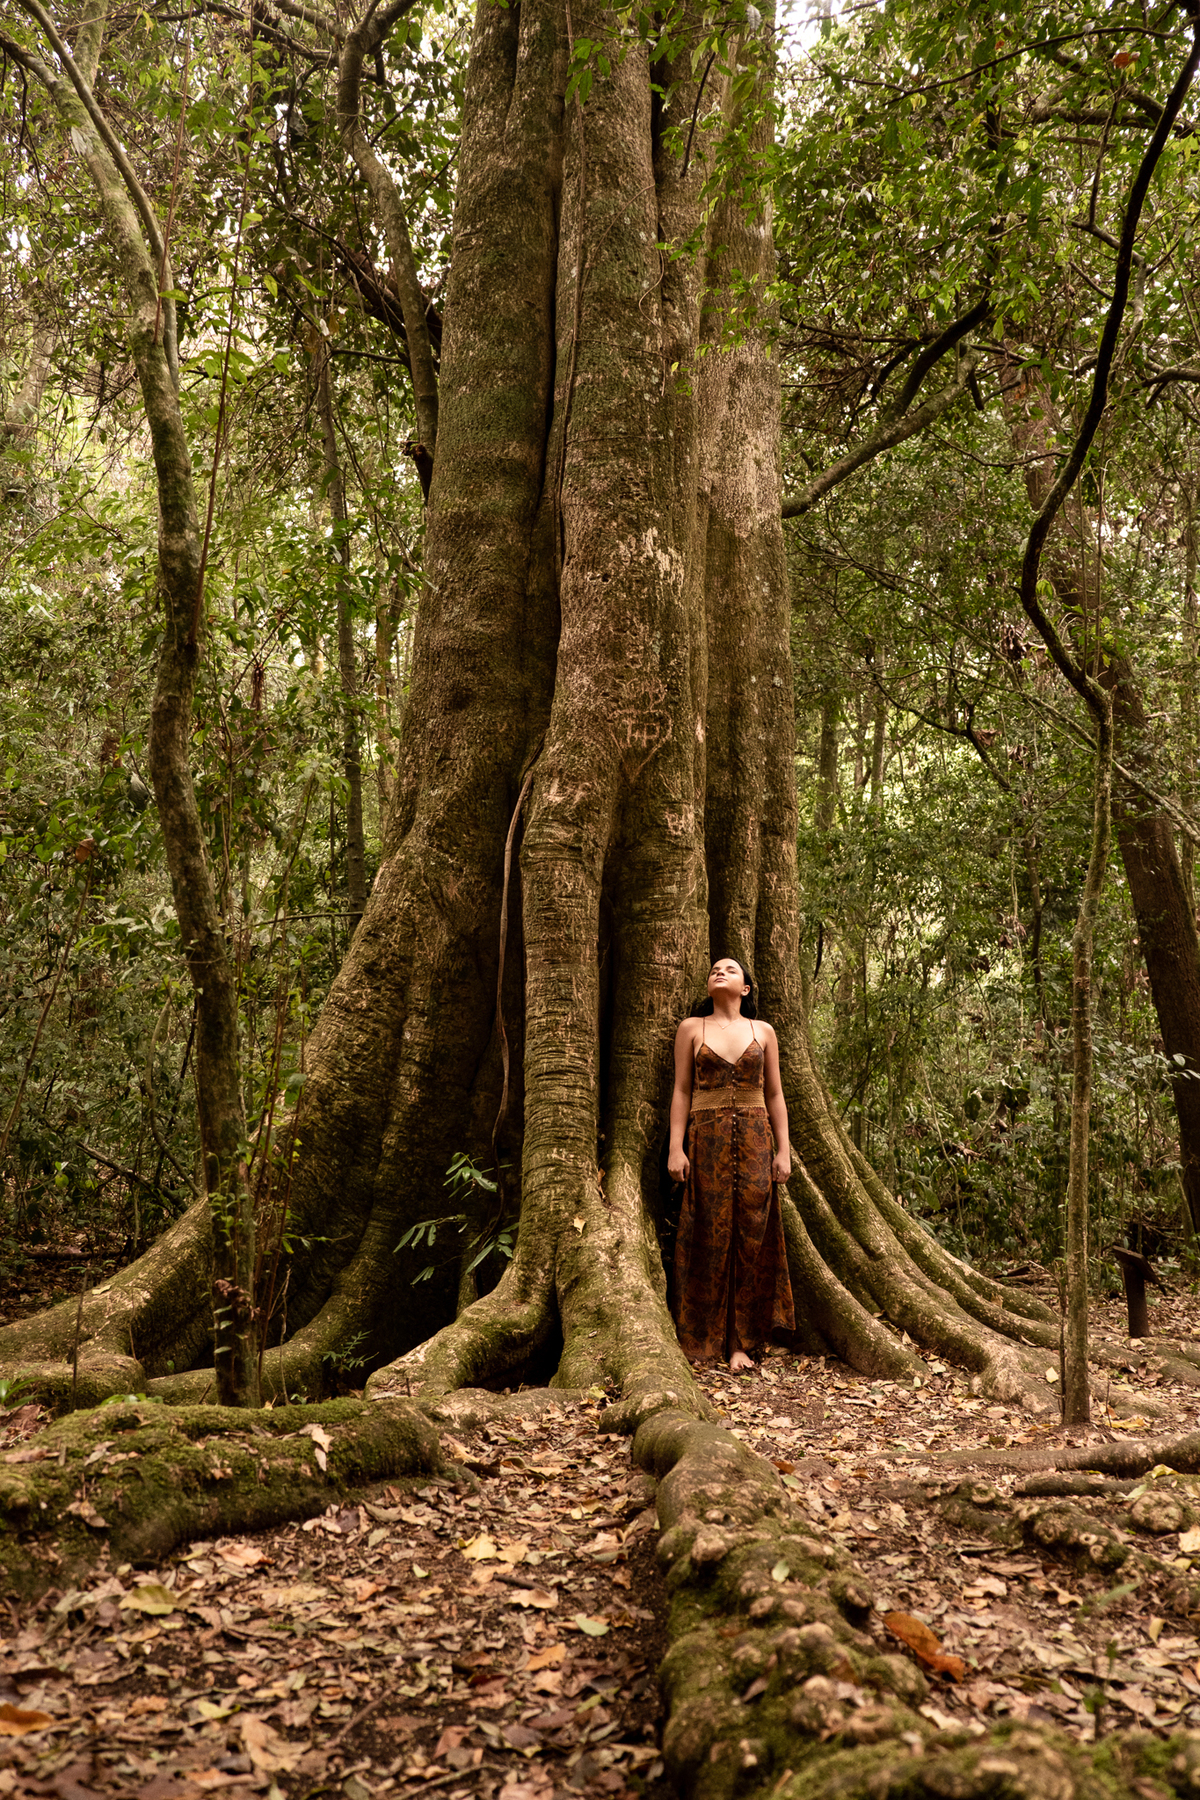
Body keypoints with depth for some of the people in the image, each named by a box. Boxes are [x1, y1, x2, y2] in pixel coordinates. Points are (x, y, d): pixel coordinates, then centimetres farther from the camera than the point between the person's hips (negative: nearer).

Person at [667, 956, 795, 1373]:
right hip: (707, 1139, -1)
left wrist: (783, 1150, 3)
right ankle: (701, 1340, 8)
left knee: (751, 1236, 0)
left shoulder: (763, 1031, 11)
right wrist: (676, 1148, -4)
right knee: (709, 1235, -1)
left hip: (754, 1139, 1)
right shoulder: (691, 1028, 7)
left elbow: (774, 1095, 10)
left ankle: (740, 1341, 7)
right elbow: (682, 1091, 3)